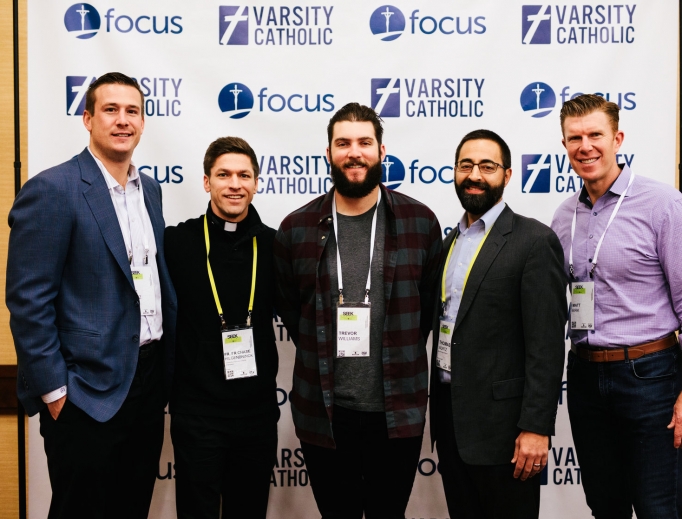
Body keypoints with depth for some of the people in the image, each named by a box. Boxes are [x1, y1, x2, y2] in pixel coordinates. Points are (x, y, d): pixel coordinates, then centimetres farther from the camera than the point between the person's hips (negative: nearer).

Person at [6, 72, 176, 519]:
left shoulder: (149, 189, 10)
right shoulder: (52, 191, -13)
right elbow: (28, 301, -15)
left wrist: (167, 367, 12)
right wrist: (54, 390, -16)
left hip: (149, 379, 7)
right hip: (88, 392, -7)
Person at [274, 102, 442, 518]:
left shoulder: (420, 222, -2)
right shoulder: (296, 229, 0)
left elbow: (430, 301, 7)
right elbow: (288, 307, 11)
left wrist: (401, 358, 5)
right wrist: (323, 359, 9)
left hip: (398, 410, 0)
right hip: (324, 412, 1)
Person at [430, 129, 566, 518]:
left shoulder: (535, 241, -11)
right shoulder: (451, 241, 12)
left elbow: (546, 343, -15)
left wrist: (536, 428, -19)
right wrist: (438, 406, 13)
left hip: (500, 417, -7)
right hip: (449, 413, 7)